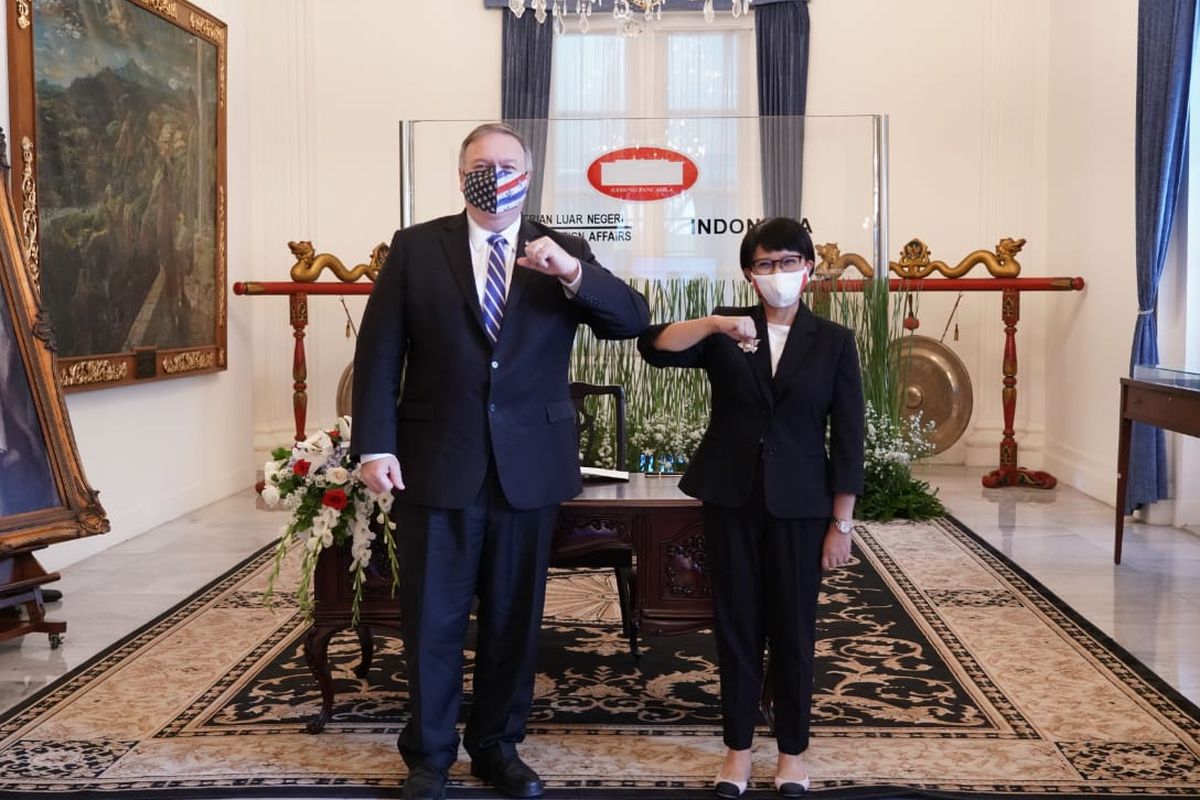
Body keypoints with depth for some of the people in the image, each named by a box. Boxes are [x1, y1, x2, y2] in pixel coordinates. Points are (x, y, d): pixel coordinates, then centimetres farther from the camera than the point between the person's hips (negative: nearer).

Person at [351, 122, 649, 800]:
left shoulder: (564, 254, 6)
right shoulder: (416, 247, 2)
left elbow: (634, 320, -5)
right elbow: (380, 351, -1)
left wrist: (572, 272, -21)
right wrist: (375, 445, -9)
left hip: (529, 467, 2)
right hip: (436, 463, -1)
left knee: (515, 617, 12)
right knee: (433, 618, 8)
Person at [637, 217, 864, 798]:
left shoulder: (833, 342, 0)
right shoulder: (725, 330, 3)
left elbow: (847, 439, -1)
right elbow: (654, 347, -13)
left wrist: (841, 524, -4)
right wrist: (714, 325, -27)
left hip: (798, 505, -1)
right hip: (731, 499, 1)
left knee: (793, 627, 8)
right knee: (737, 624, 9)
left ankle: (792, 751, 23)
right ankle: (738, 748, 22)